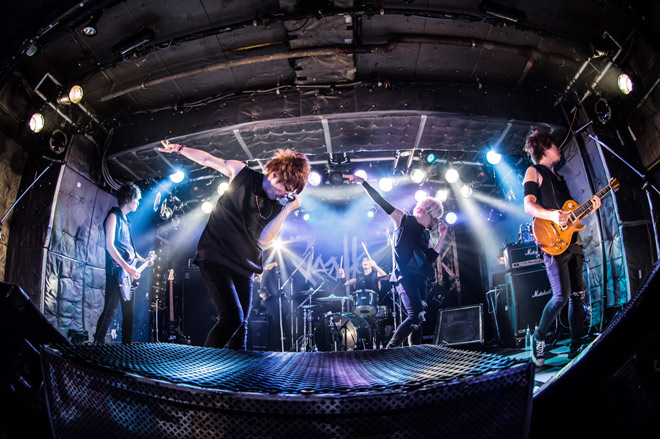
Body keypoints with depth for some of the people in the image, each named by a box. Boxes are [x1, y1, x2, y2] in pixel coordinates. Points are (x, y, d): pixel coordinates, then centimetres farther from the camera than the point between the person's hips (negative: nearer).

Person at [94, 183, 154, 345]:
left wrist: (143, 260, 22)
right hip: (116, 272, -9)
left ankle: (127, 345, 17)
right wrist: (127, 267, -21)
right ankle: (97, 344, -4)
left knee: (129, 312, 10)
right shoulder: (113, 216, -5)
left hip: (128, 275, 9)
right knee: (110, 310, -10)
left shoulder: (125, 220, 20)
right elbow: (109, 245, -16)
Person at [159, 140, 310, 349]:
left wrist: (288, 209, -11)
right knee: (232, 318, -17)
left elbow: (262, 240, -9)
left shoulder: (277, 209, 5)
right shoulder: (241, 172, -2)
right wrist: (179, 149, 6)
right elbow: (207, 159, 11)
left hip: (243, 266, 5)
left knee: (241, 324, 8)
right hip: (215, 257, -5)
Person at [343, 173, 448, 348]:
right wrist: (363, 182, -13)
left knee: (418, 317, 7)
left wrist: (442, 236, 6)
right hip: (405, 276, -6)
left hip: (420, 279, 6)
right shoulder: (403, 220, 5)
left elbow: (432, 258, 6)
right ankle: (390, 348, -9)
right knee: (415, 316, -19)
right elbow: (382, 203, -5)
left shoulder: (426, 236, 17)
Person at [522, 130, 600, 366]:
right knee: (562, 296, -16)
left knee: (578, 295, 5)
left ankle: (576, 346, 13)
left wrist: (589, 209, 9)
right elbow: (529, 205, -11)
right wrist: (552, 215, -27)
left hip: (572, 241, 8)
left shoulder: (558, 177, 26)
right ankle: (538, 337, 4)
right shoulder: (534, 171, 3)